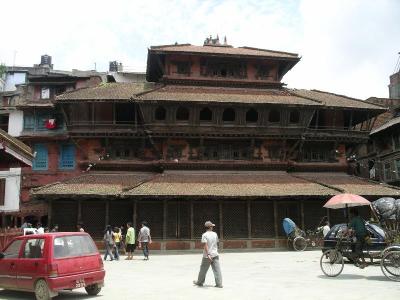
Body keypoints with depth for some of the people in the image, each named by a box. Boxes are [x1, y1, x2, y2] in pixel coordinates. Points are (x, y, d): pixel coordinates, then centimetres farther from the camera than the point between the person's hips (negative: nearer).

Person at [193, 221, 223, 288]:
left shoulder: (204, 235, -11)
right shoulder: (215, 234, 3)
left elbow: (206, 245, -20)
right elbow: (217, 244, 12)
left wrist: (208, 254, -24)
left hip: (207, 255, -3)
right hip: (215, 254, 3)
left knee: (203, 269, 12)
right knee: (217, 269, 2)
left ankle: (199, 282, 27)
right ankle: (219, 283, -1)